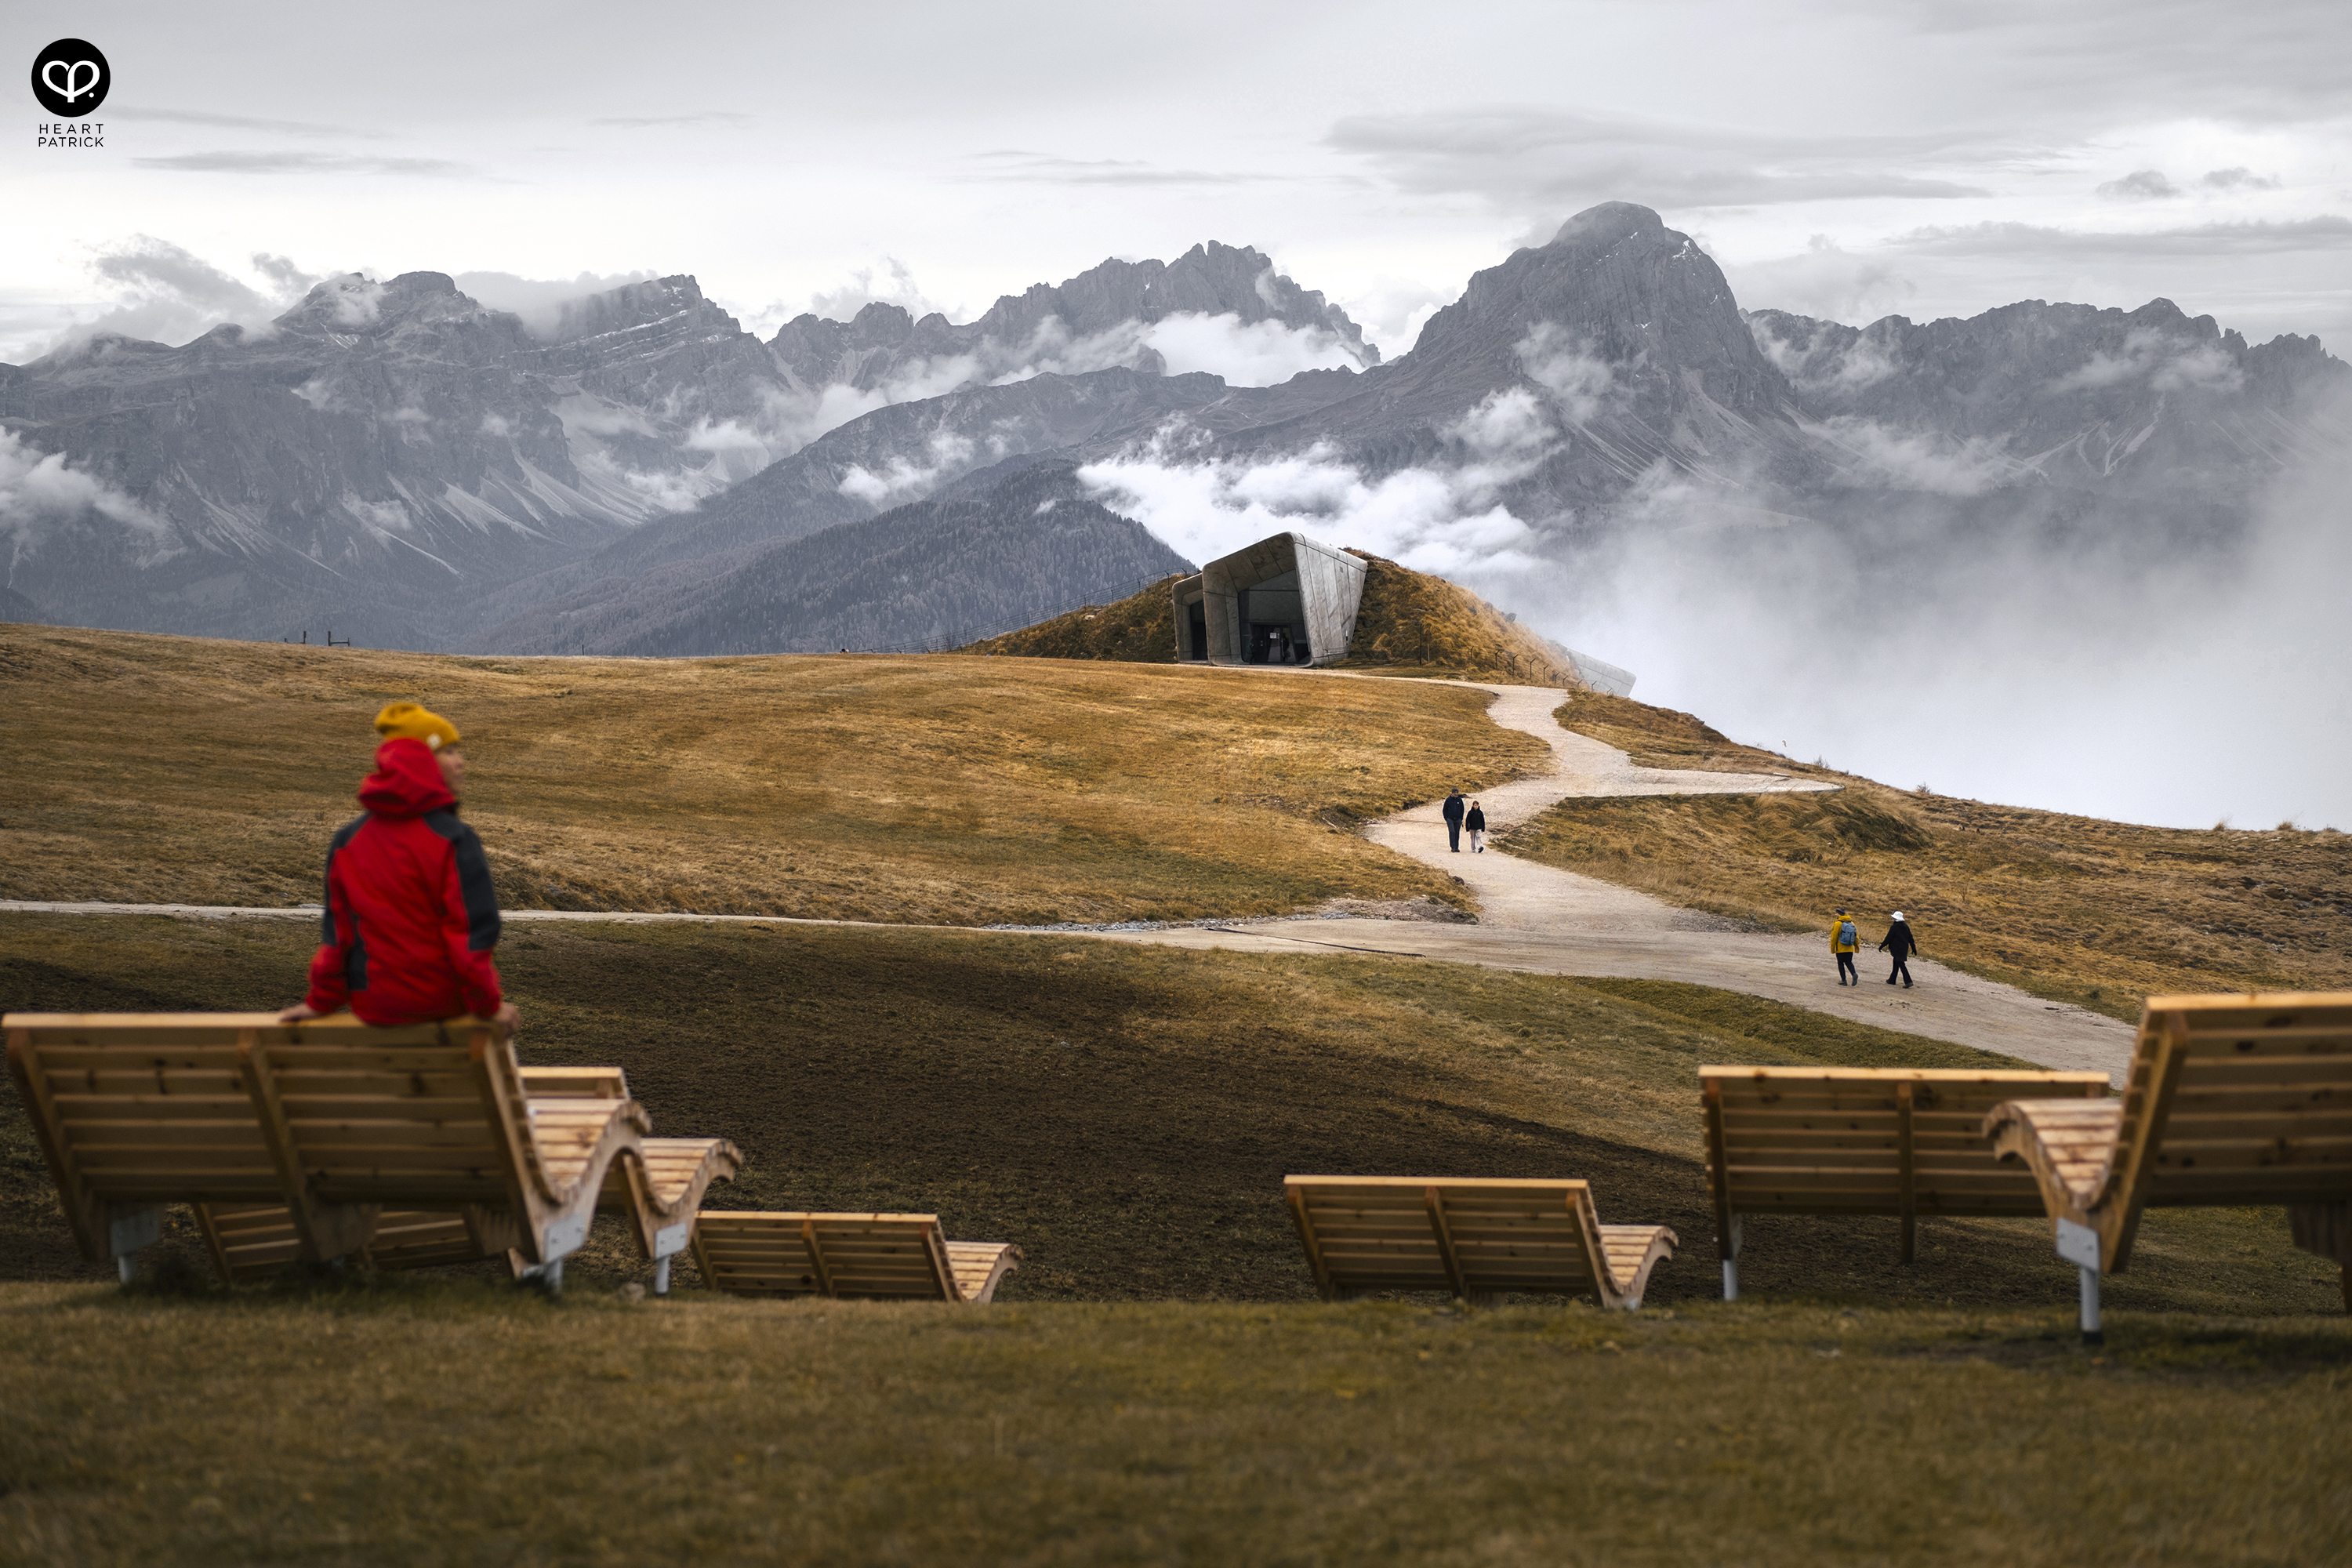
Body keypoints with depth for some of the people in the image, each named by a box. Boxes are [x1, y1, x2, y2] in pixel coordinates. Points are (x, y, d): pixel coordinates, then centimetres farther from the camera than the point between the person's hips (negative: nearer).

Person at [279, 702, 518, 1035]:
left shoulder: (348, 842, 2)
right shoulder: (453, 840, -15)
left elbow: (337, 928, 4)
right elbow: (472, 929, -17)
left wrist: (322, 1001, 12)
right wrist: (489, 1004, -9)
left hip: (373, 1005, 5)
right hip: (442, 999, -5)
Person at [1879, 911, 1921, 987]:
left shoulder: (1894, 927, -15)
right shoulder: (1906, 926, 8)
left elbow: (1888, 938, -13)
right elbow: (1910, 938, 12)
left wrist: (1882, 946, -3)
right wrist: (1913, 947, 19)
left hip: (1897, 949, -8)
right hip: (1904, 948, 8)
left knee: (1901, 964, -9)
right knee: (1896, 964, 20)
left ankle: (1908, 981, -17)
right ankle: (1892, 980, 29)